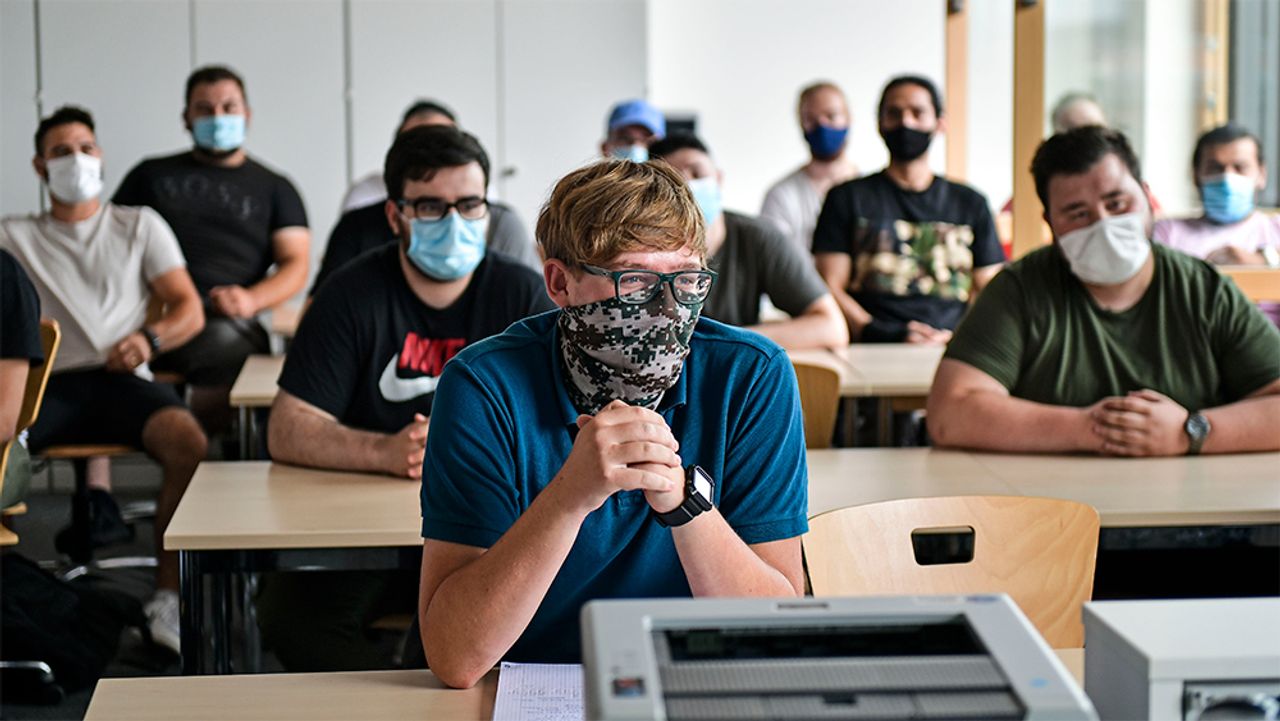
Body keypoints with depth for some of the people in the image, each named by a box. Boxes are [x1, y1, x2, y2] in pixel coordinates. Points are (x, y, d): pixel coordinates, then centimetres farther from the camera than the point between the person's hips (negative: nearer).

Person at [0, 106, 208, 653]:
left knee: (189, 442, -33)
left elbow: (190, 311, 13)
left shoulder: (139, 226, 23)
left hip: (119, 377, 0)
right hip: (47, 382, 0)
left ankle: (167, 598, -26)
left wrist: (149, 339, -6)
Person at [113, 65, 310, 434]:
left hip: (225, 320, -1)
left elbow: (295, 265, 13)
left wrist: (251, 300, -8)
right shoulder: (151, 175, 28)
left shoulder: (274, 188, 24)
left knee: (225, 344, -39)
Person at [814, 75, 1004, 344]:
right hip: (874, 356, -2)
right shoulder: (848, 198, 14)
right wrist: (886, 335, -12)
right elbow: (830, 287, 4)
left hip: (952, 352, 2)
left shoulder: (970, 203, 22)